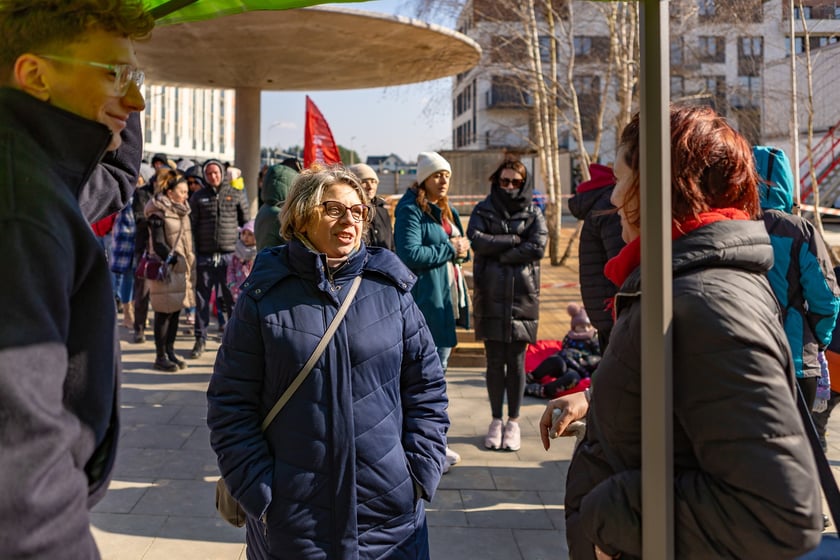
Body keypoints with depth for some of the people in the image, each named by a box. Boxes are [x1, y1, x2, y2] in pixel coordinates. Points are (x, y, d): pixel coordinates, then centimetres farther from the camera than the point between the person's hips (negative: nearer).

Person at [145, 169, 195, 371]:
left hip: (182, 269, 7)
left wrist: (190, 267, 13)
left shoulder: (182, 211, 15)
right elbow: (158, 244, -15)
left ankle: (170, 351, 20)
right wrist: (173, 260, -17)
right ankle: (160, 356, 6)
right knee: (164, 312, -2)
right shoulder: (158, 213, -11)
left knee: (176, 310, 10)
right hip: (166, 270, -7)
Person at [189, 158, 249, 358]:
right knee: (202, 299, 5)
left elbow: (247, 223, 10)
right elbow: (192, 226, 8)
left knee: (231, 298, 3)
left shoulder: (236, 195, 7)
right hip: (204, 255, 1)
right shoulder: (198, 197, 9)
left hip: (229, 254, -1)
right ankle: (200, 338, 15)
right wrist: (192, 253, 1)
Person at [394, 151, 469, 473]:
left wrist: (460, 248, 2)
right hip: (426, 300, -10)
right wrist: (449, 249, -14)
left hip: (446, 299, 10)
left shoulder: (445, 210, 18)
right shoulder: (410, 210, -11)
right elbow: (410, 255, -22)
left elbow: (457, 246, 25)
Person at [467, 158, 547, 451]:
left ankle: (513, 422, 15)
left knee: (516, 361, 3)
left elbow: (538, 247, -8)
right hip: (490, 296, 0)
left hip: (522, 295, 0)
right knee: (494, 361, 5)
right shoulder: (483, 210, 10)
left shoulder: (533, 213, 9)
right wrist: (515, 240, -8)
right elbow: (477, 239, -9)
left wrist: (498, 252, -8)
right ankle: (496, 420, 18)